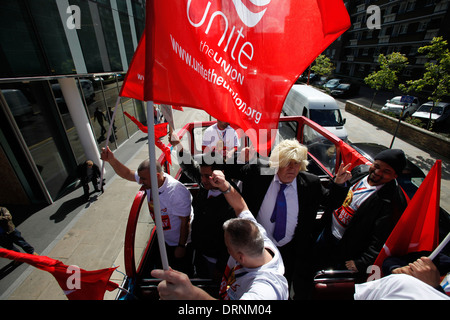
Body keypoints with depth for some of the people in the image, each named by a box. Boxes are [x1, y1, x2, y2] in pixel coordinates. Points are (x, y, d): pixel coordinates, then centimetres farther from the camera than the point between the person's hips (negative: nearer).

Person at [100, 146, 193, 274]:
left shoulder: (177, 192, -37)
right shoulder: (150, 179, -16)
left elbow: (185, 222, -28)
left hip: (180, 242, -7)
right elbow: (127, 173, -2)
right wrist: (111, 159, -17)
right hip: (165, 240, 7)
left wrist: (181, 246, -17)